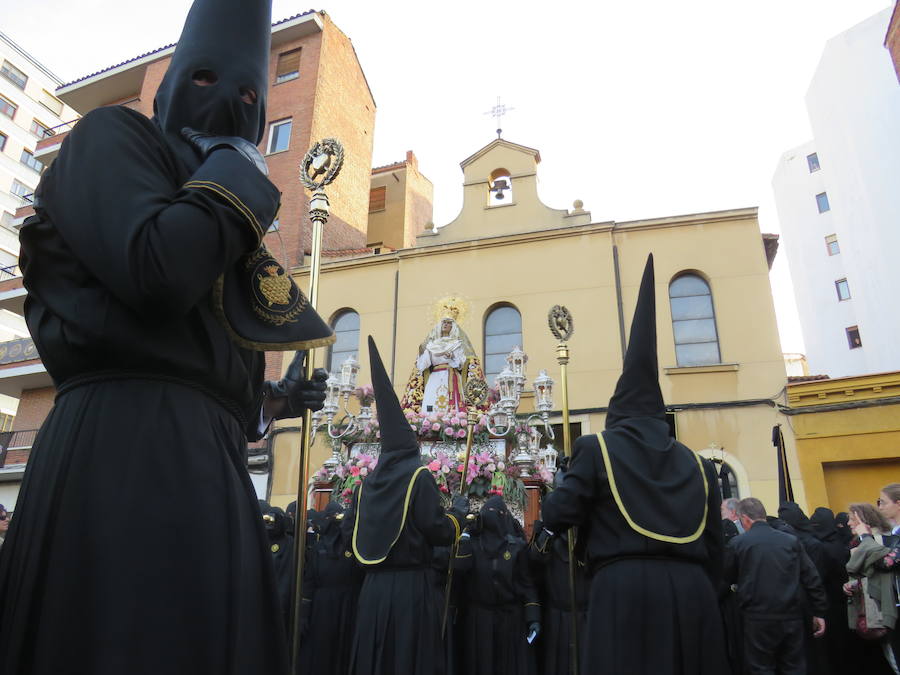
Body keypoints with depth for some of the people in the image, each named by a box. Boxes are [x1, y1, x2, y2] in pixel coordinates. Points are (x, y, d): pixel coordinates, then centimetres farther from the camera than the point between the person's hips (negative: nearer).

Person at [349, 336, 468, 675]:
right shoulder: (419, 477, -9)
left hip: (373, 586, 6)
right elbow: (438, 532, -15)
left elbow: (356, 537, 16)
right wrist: (458, 511, 3)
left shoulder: (366, 483, 9)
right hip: (410, 586, -5)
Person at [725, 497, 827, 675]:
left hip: (758, 619, -3)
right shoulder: (791, 540, 5)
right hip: (791, 616, 3)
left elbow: (727, 578, 8)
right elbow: (811, 578, 3)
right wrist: (819, 612, 9)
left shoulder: (737, 543, -3)